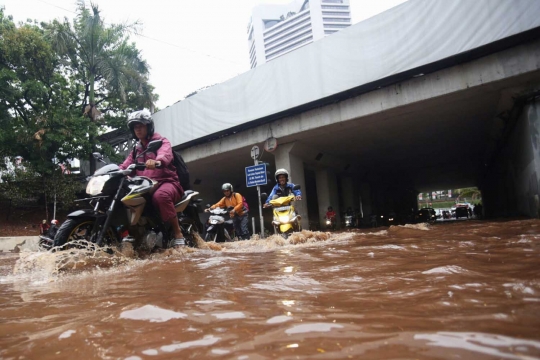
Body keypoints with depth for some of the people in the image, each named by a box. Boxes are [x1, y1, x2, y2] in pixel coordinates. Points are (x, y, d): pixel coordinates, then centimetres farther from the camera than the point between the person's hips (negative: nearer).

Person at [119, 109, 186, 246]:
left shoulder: (161, 142, 3)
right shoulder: (136, 150, 25)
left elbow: (165, 154, -22)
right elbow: (125, 166, 11)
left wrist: (157, 161, -47)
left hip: (167, 182, -6)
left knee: (160, 195, -40)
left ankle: (178, 233, -28)